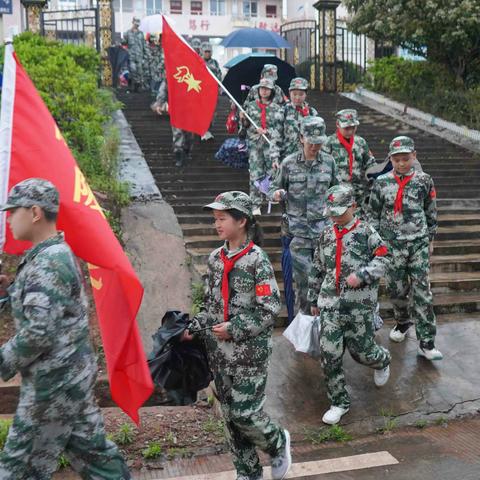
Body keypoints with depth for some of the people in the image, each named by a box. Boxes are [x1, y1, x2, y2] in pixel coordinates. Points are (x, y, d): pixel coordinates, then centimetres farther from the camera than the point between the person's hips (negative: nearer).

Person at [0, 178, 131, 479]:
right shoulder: (59, 253, 10)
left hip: (53, 382, -9)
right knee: (91, 447, 18)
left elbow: (38, 333, -27)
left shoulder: (47, 263, -22)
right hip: (75, 373, 9)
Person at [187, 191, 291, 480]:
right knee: (230, 415, 13)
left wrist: (234, 329, -17)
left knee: (245, 413, -2)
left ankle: (278, 443, 29)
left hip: (250, 352, -6)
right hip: (221, 353, 6)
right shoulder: (215, 258, 5)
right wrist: (195, 328, 1)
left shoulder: (257, 260, -14)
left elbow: (270, 310, -15)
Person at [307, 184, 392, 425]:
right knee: (329, 355, -1)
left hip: (359, 305, -3)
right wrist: (314, 300, 20)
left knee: (361, 351, 7)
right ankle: (339, 403, 15)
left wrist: (361, 275, -20)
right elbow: (317, 270, 17)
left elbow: (382, 259, -5)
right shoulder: (326, 235, 10)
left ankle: (383, 360, 45)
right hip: (330, 304, 4)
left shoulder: (366, 232, -4)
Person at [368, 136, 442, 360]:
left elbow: (431, 213, 9)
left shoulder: (424, 180, 0)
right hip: (392, 243, 1)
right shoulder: (381, 182, -1)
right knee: (396, 288, 8)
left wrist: (430, 239, 11)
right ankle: (403, 321, 38)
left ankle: (426, 342, 2)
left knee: (421, 291, -3)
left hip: (418, 243, -1)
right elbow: (373, 214, 5)